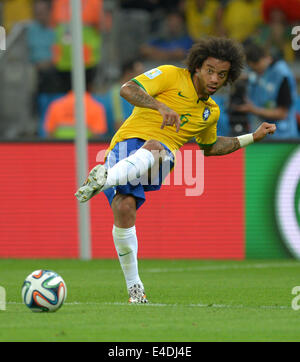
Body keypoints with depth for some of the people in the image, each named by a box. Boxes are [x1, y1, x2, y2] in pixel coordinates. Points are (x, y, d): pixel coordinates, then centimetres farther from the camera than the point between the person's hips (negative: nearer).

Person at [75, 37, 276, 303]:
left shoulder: (211, 112, 25)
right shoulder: (172, 76, 6)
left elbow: (209, 147, 44)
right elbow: (128, 89, -5)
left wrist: (252, 138, 39)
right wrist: (162, 106, -20)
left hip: (160, 161, 3)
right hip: (127, 144, -3)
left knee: (153, 148, -36)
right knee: (124, 207, -29)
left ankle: (105, 179, -63)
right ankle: (134, 288, -14)